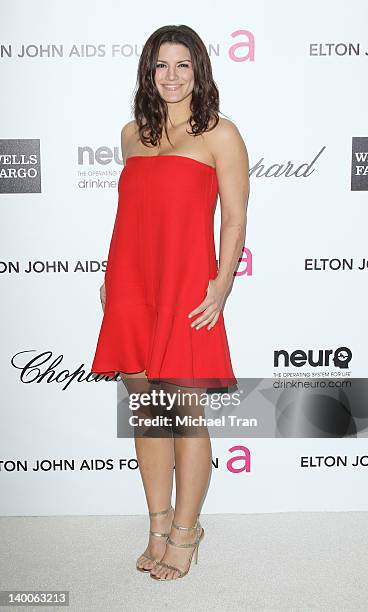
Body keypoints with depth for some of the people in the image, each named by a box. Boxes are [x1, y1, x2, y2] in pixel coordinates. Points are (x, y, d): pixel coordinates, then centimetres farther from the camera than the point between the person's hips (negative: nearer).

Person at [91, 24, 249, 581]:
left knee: (187, 412, 1)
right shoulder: (133, 133, 16)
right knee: (145, 409, 11)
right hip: (131, 286, 5)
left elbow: (235, 219, -3)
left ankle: (184, 534, 20)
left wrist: (222, 283, -15)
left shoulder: (219, 134, 1)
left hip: (185, 286, -5)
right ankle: (159, 528, 27)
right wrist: (111, 277, 15)